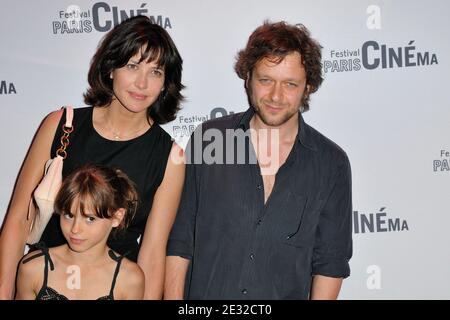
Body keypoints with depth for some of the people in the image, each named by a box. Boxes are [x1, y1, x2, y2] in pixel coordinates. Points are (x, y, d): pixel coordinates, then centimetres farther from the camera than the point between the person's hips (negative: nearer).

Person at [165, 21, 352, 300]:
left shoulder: (331, 163, -7)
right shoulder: (208, 139, -7)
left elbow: (331, 261, -3)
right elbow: (178, 240, -4)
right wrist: (173, 298, -8)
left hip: (287, 294, 0)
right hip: (202, 293, 0)